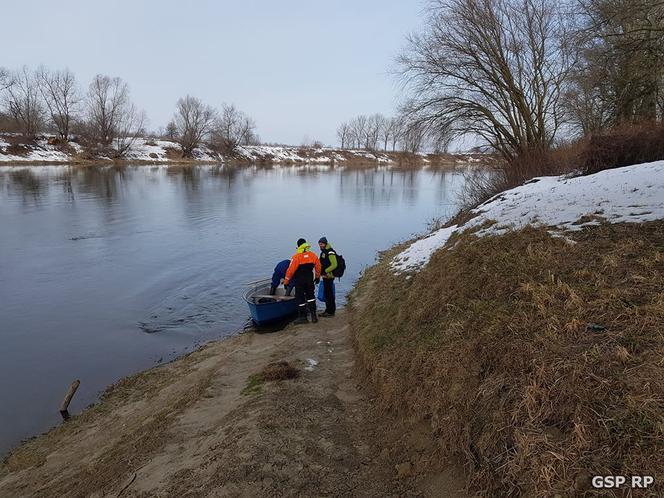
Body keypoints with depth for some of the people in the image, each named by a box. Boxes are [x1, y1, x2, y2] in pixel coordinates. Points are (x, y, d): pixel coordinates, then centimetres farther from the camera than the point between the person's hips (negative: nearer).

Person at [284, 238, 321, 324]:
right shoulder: (312, 255, 0)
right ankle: (313, 315, 13)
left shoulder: (296, 257, -13)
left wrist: (286, 281, -3)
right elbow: (318, 267, 8)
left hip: (299, 281, -4)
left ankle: (303, 317, 10)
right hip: (310, 280, 4)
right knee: (310, 296, 17)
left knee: (300, 298, 5)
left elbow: (290, 270, -12)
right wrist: (317, 277, 23)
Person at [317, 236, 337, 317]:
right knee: (326, 294, 15)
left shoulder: (330, 252, -16)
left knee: (329, 294, -5)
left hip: (329, 276, -10)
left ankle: (331, 311, 1)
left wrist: (325, 271, -22)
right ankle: (328, 310, 24)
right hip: (325, 276, 10)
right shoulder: (323, 252, 16)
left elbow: (334, 265, -22)